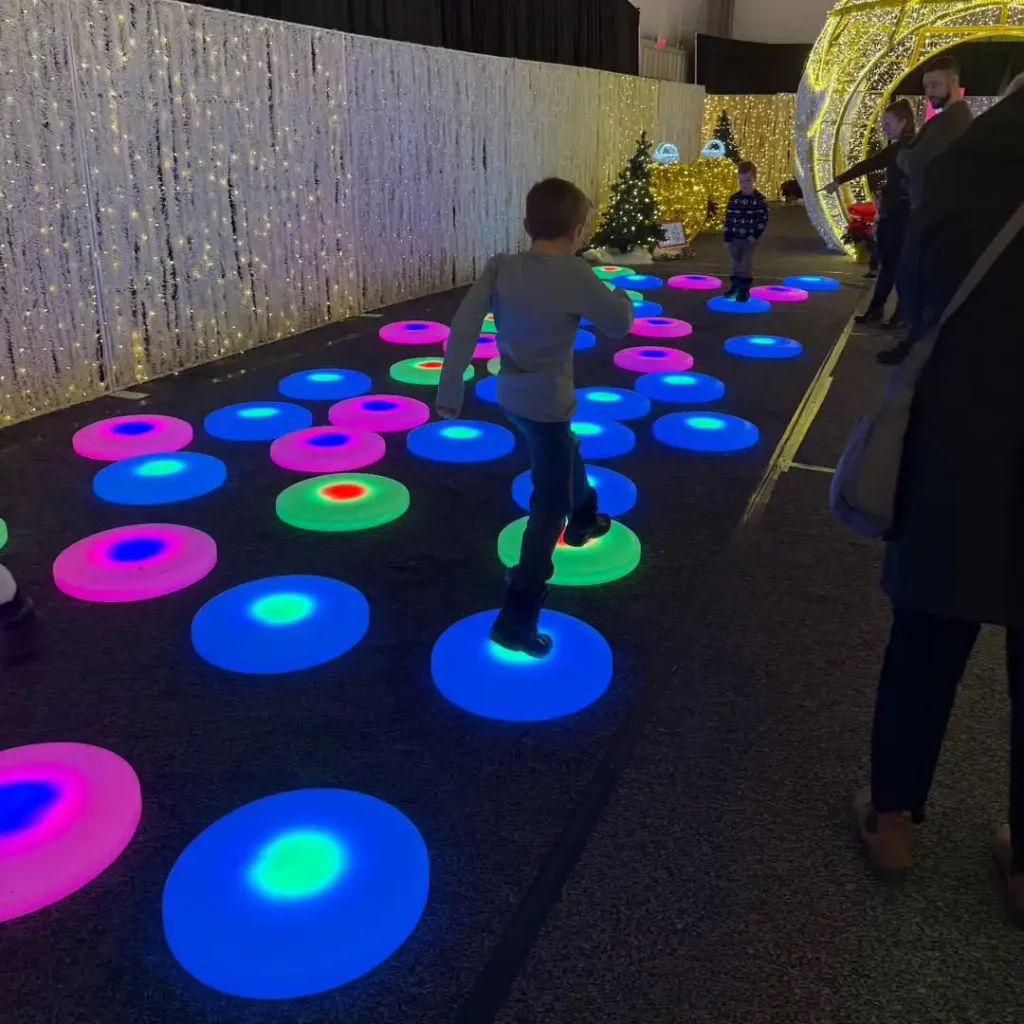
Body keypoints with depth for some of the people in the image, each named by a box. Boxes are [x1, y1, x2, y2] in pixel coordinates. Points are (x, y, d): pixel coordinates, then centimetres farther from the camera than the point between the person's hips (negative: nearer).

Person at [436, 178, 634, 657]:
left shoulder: (500, 268, -6)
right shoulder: (574, 276, -20)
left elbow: (463, 326, -11)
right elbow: (619, 324, -8)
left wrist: (449, 389, -6)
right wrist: (622, 298, 15)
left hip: (512, 395, 7)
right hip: (546, 401, -7)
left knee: (565, 453, 34)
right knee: (550, 507, 0)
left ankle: (584, 519, 61)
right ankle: (516, 618, -4)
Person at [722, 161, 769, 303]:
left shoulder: (760, 199, -8)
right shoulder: (734, 199, -1)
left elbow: (763, 219, -6)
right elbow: (728, 219, 2)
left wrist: (755, 235, -14)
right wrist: (727, 238, -1)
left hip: (750, 239, -3)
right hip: (735, 238, 3)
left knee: (746, 264, 0)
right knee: (736, 263, 12)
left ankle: (745, 290, 5)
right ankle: (735, 287, 23)